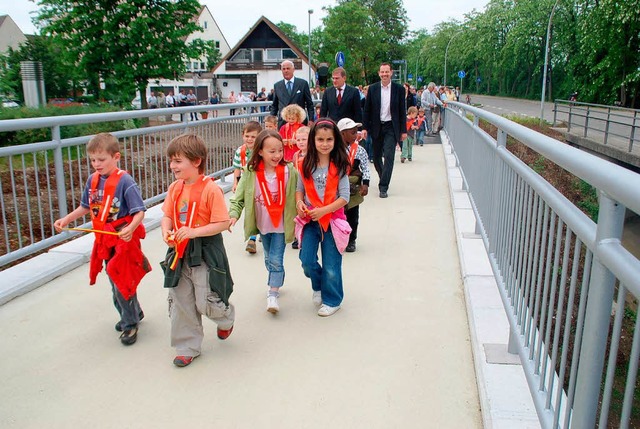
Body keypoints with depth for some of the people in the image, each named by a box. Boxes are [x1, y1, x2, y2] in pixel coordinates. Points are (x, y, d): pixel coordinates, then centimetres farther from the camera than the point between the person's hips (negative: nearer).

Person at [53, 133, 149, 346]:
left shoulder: (125, 181, -20)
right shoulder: (92, 180, 1)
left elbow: (139, 211, -22)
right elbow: (86, 207, 15)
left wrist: (130, 229, -38)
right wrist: (65, 220, 5)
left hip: (124, 239, -8)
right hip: (104, 239, 8)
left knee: (123, 281, -1)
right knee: (115, 281, 20)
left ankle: (130, 324, 18)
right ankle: (134, 313, 40)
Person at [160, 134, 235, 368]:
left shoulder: (210, 188, -17)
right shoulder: (175, 188, 2)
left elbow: (223, 223, -18)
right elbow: (167, 216, 8)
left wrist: (193, 232, -26)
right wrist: (166, 232, -13)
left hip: (206, 253, -6)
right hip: (179, 253, 6)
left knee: (207, 303, 0)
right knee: (181, 303, 12)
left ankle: (227, 318, 37)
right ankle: (187, 347, 29)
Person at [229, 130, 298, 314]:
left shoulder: (289, 171, -16)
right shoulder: (251, 173, -13)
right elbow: (239, 197, -9)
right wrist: (233, 214, -24)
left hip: (281, 224, -3)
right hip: (262, 224, 3)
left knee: (276, 259, -5)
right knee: (269, 258, 21)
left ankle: (273, 295, 7)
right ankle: (276, 282, 44)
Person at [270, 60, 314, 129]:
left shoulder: (303, 83, 4)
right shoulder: (277, 85, 10)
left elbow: (309, 104, 5)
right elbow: (274, 105, 16)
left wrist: (311, 120, -3)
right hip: (282, 122, 1)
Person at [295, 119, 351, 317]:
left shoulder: (339, 166, -9)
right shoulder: (306, 165, -1)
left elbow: (344, 197, -11)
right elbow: (300, 189, 8)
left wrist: (323, 210, -21)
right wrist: (299, 202, -13)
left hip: (332, 219, -2)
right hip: (310, 220, 3)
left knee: (331, 266, 7)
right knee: (307, 261, 3)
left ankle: (332, 300, 29)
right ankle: (318, 286, 35)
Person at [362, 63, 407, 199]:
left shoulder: (399, 89, 0)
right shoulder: (372, 88, 3)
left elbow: (402, 111, 2)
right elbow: (367, 110, 5)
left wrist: (403, 130, 0)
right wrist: (365, 128, -2)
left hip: (391, 127, -2)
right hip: (376, 127, 2)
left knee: (388, 156, -11)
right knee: (376, 157, 10)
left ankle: (383, 187, -8)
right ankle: (383, 178, 36)